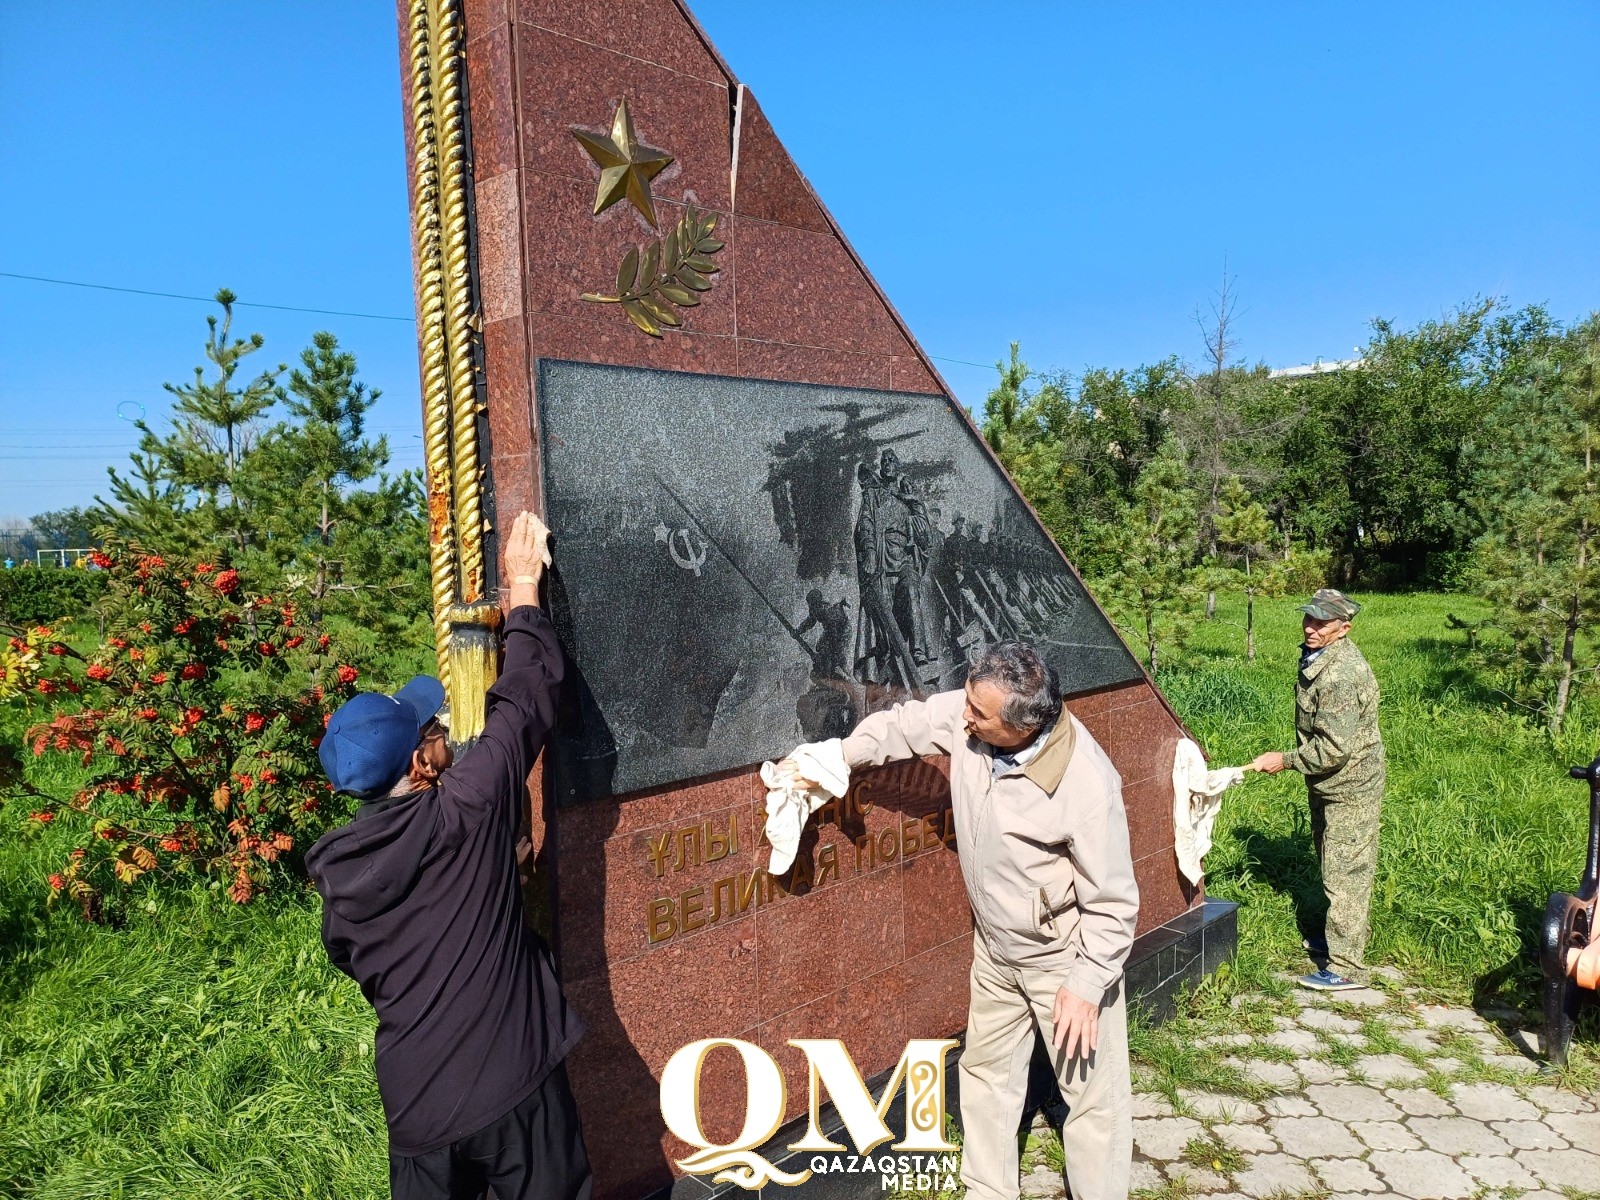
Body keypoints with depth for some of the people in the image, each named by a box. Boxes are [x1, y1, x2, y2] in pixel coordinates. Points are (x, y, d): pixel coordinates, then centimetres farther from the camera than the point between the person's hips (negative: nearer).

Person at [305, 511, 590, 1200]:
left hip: (415, 1098, 5)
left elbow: (353, 962, 13)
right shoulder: (464, 815, -21)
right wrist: (524, 586, -4)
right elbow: (523, 705, -14)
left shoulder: (336, 868, -4)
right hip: (513, 1080, -4)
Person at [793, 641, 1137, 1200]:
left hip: (1066, 954, -6)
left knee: (1092, 1092, 8)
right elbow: (903, 724, 2)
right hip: (995, 946, 7)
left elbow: (1113, 902, -22)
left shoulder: (1087, 784, -32)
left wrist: (1087, 984, -20)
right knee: (985, 1070, 21)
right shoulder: (965, 714, -18)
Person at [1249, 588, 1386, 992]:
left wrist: (1286, 760, -20)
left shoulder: (1341, 675, -28)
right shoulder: (1318, 656, 4)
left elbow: (1334, 748, -28)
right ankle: (1345, 935, 40)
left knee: (1345, 874, -3)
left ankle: (1346, 967, 5)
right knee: (1337, 866, 23)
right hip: (1330, 785, 10)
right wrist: (1292, 758, 20)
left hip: (1349, 790, -10)